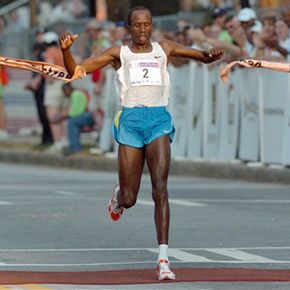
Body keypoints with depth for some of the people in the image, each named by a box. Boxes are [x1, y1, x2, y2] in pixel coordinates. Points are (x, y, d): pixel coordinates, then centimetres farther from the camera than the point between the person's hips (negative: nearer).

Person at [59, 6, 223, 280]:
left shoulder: (164, 49, 12)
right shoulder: (119, 53, 7)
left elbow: (203, 57, 15)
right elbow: (74, 71, 4)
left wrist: (211, 55, -10)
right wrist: (66, 49, -16)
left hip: (159, 119, 0)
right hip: (130, 120, 0)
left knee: (160, 188, -16)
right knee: (129, 200, 3)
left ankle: (163, 258, -20)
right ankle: (119, 194, 44)